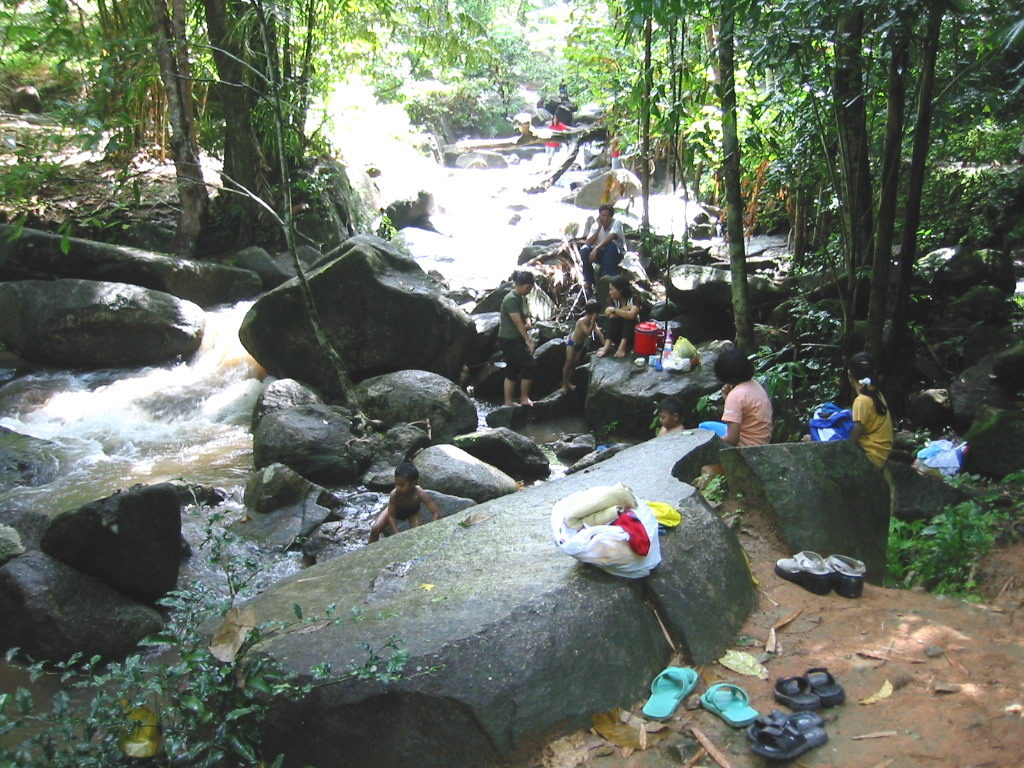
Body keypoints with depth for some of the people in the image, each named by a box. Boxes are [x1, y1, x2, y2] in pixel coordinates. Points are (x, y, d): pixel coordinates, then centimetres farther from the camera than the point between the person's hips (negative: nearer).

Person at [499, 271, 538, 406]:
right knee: (530, 364, -10)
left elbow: (526, 316, 18)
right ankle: (524, 398, 0)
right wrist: (529, 341, -23)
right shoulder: (511, 299, -19)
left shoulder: (522, 298, 12)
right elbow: (518, 322, -23)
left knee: (512, 370, 11)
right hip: (509, 340, -9)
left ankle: (508, 401, 16)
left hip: (517, 339, 9)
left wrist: (528, 324, -7)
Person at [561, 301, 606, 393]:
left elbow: (599, 333, -12)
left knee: (574, 364, 14)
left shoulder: (592, 322, -10)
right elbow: (588, 332, -40)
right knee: (568, 364, 0)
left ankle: (568, 382, 27)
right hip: (572, 343, -7)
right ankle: (564, 385, 10)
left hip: (580, 345, 7)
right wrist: (593, 321, -43)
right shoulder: (581, 321, -30)